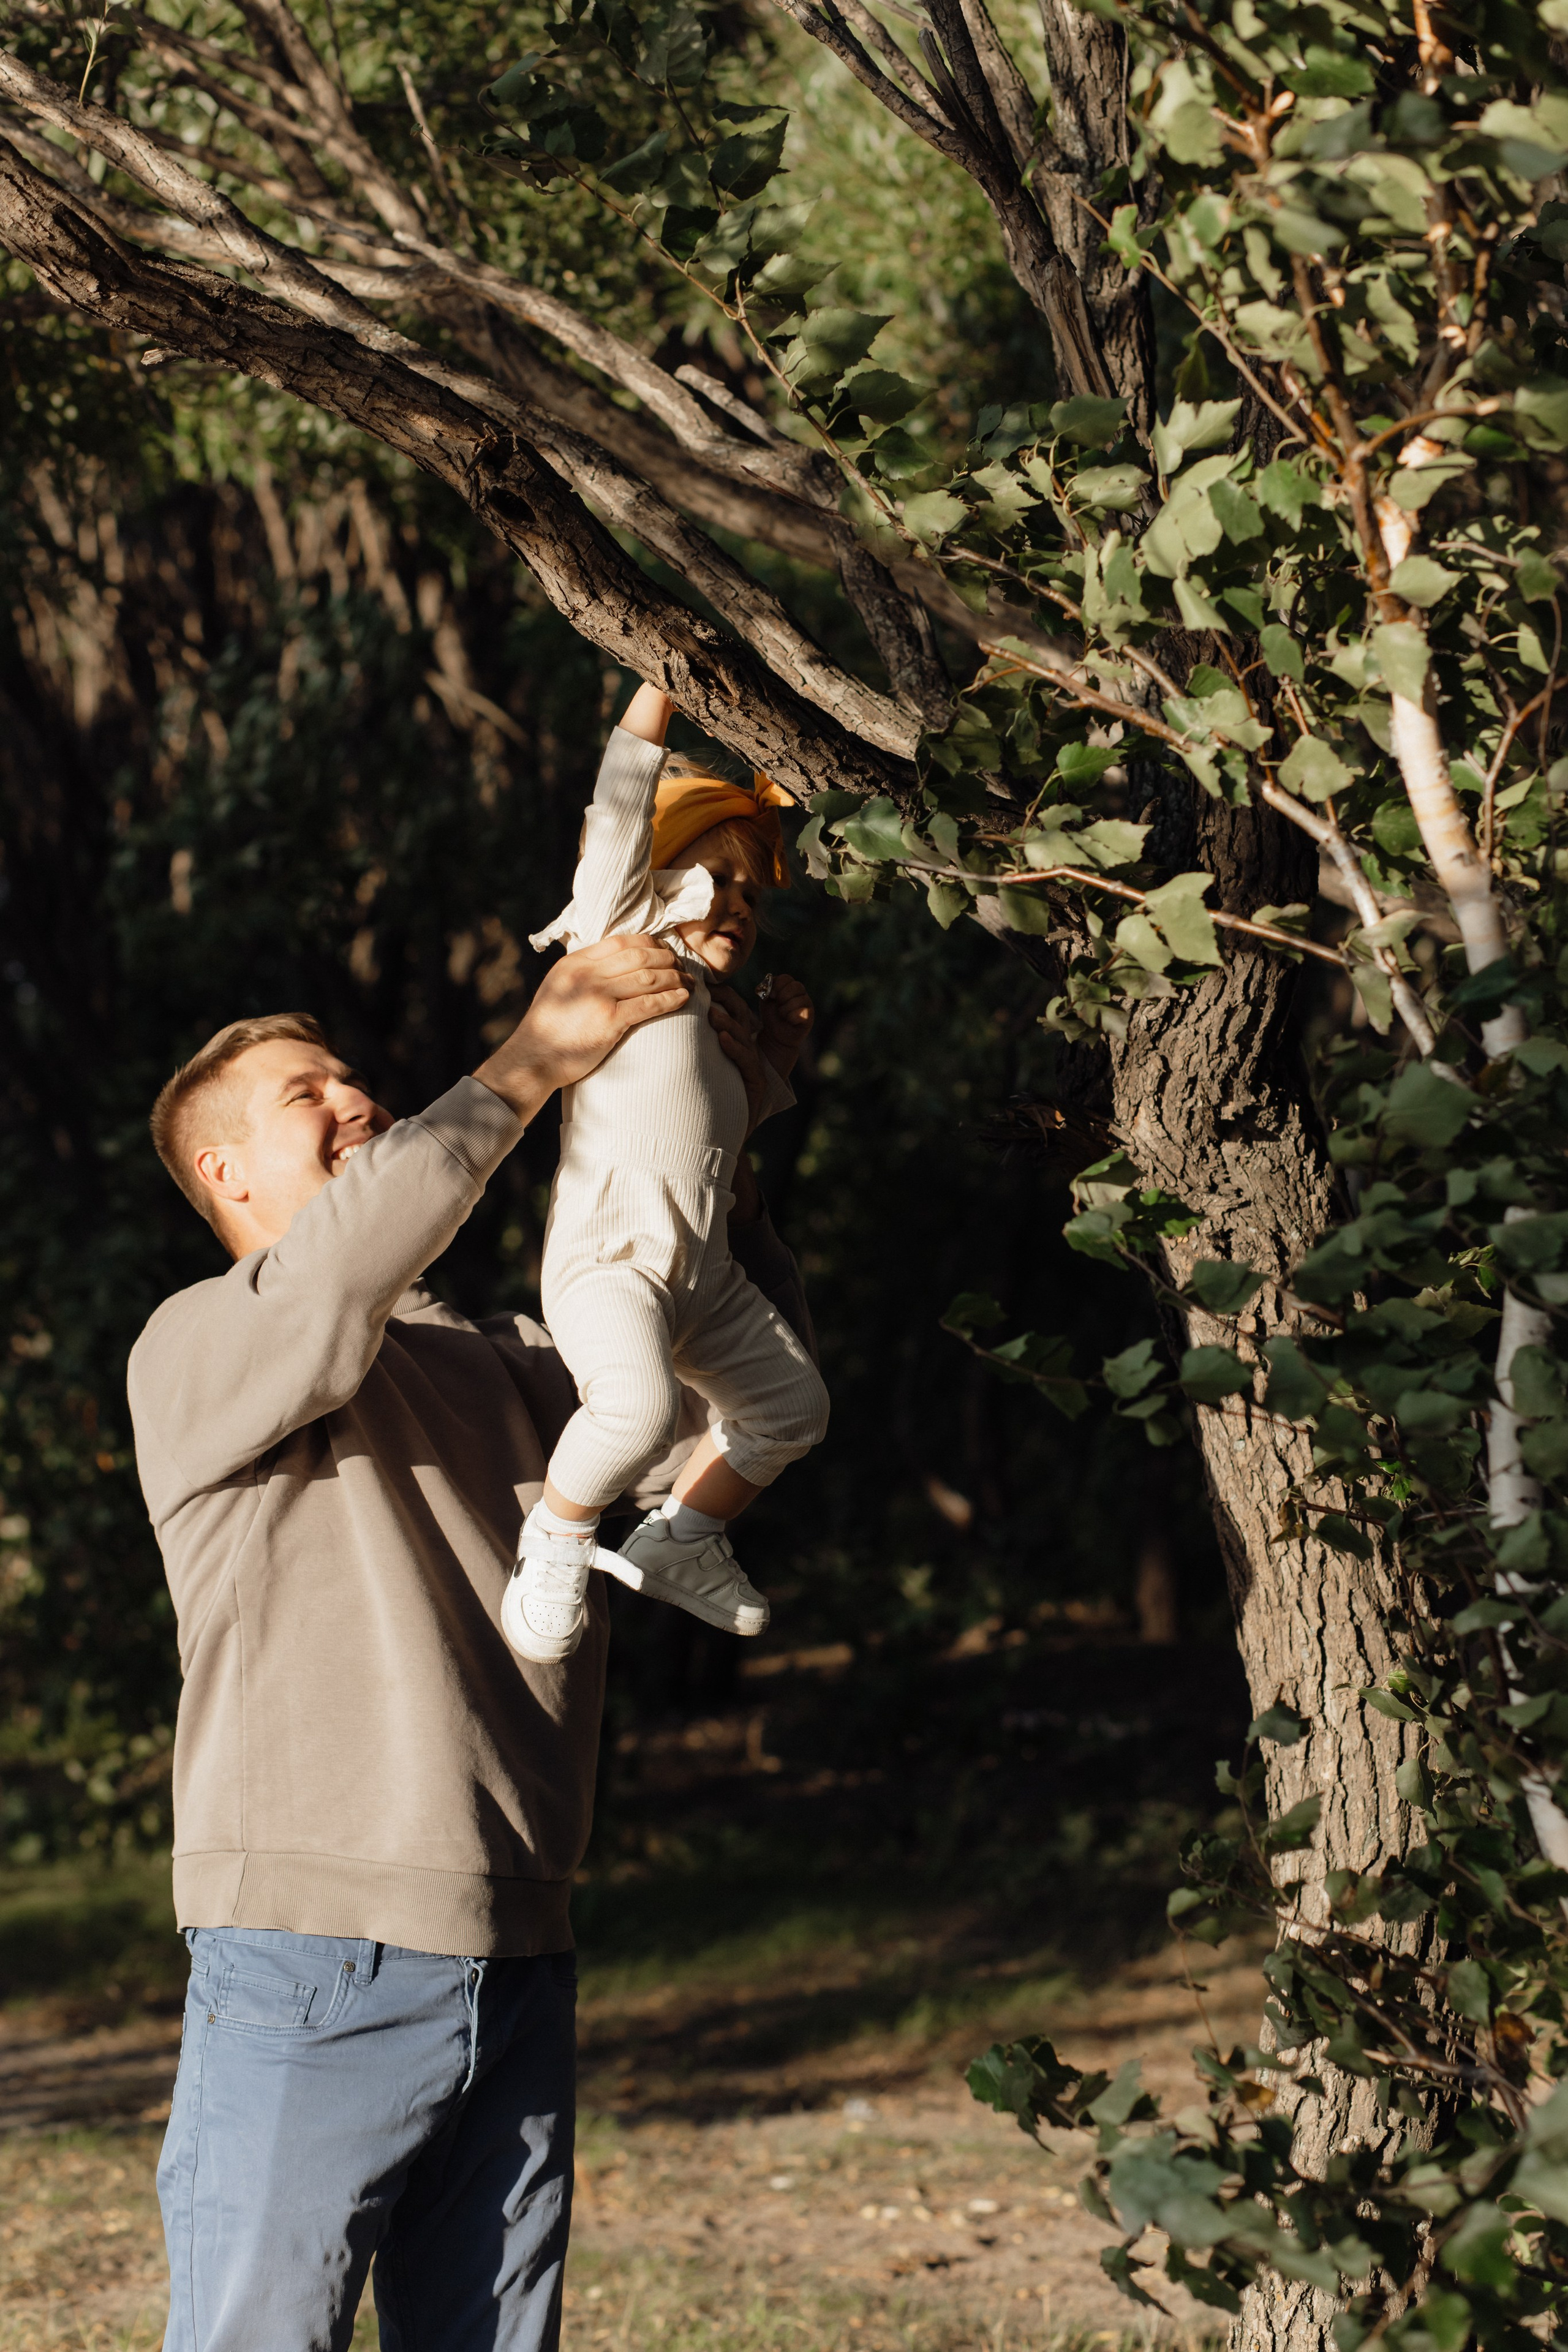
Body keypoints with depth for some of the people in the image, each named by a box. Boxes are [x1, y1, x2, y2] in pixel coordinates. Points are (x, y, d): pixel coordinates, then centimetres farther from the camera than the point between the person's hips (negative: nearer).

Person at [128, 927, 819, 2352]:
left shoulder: (507, 1367, 19)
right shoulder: (198, 1350, 0)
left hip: (515, 1965, 6)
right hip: (312, 1973, -6)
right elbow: (331, 1282, -21)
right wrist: (534, 1060, -17)